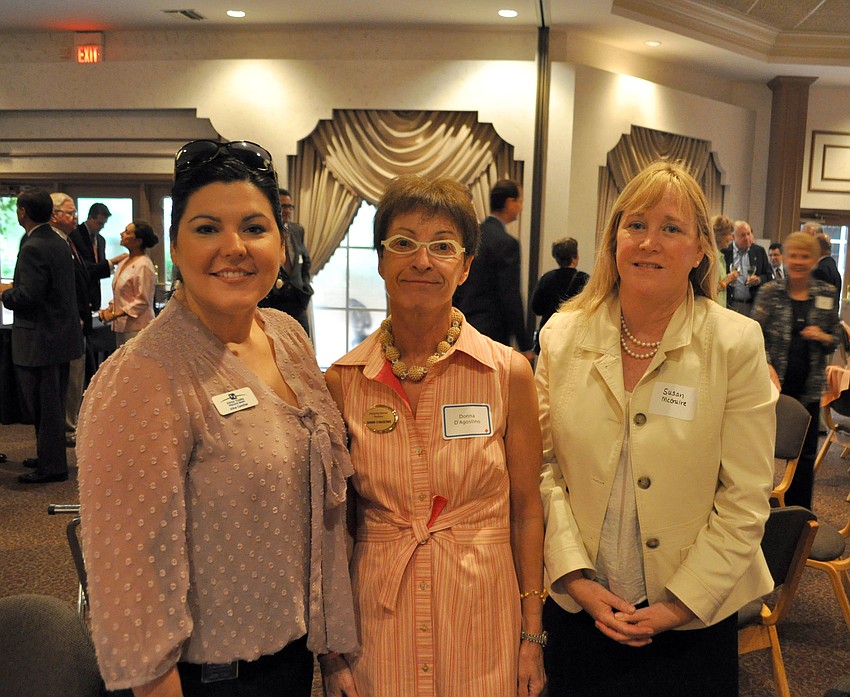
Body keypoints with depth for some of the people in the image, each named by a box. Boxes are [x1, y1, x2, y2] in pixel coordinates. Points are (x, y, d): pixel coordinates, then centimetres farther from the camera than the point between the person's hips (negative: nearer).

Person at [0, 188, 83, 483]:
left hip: (40, 341, -10)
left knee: (44, 406, 0)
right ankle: (50, 456, 32)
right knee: (53, 402, 19)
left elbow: (27, 296, -25)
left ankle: (52, 467, 9)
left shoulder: (33, 248, -19)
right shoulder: (60, 243, 10)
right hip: (61, 334, 10)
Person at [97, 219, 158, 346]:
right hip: (121, 326, 9)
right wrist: (109, 309, 4)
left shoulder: (144, 265, -14)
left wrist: (115, 314, -15)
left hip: (136, 328, -9)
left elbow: (142, 302, -16)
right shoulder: (123, 262, 14)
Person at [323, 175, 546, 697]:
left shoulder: (509, 372, -7)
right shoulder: (343, 381, -5)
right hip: (376, 613, 1)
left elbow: (526, 510, -2)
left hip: (482, 614, 0)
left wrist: (532, 635, -1)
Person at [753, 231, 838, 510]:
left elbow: (835, 341, 12)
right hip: (774, 383, -2)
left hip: (809, 387, 2)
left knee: (804, 453, 9)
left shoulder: (827, 294, 4)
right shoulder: (770, 292, -3)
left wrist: (823, 337, -11)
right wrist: (768, 367, -21)